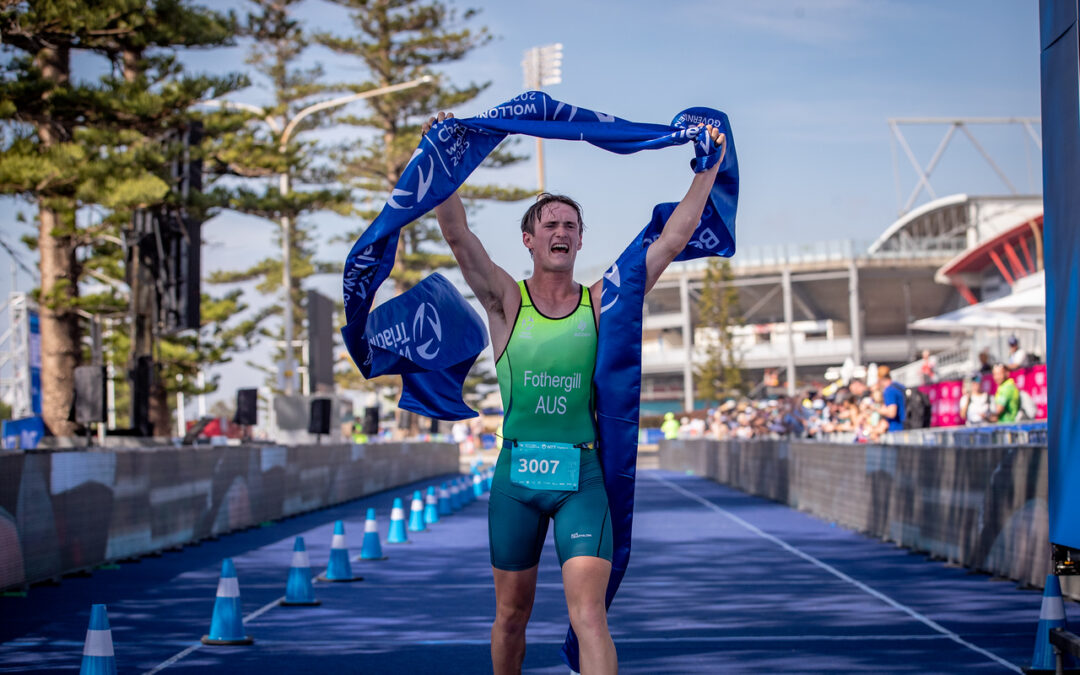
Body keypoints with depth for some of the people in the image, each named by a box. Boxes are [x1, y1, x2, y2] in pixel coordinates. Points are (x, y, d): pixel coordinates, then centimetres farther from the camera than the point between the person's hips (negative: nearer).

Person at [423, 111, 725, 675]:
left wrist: (709, 169, 2)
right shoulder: (507, 302, 3)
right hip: (516, 473, 1)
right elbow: (457, 234, -8)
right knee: (511, 613, 12)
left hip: (582, 474, -1)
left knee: (588, 612, -13)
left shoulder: (602, 302, 5)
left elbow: (673, 239, 4)